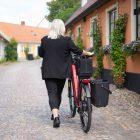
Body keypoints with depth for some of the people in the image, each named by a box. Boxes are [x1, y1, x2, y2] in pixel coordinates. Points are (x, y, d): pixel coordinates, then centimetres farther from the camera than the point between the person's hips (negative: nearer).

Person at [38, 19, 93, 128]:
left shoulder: (45, 40, -3)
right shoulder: (67, 40, -8)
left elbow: (40, 54, 8)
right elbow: (78, 51, 0)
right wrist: (88, 53, 17)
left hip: (48, 72, -1)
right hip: (62, 72, 1)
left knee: (52, 93, -2)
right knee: (58, 93, 17)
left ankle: (56, 116, -18)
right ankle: (55, 113, 32)